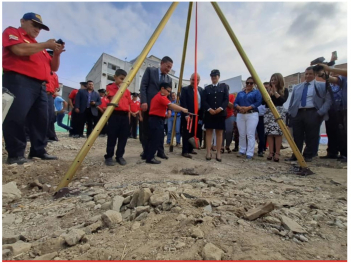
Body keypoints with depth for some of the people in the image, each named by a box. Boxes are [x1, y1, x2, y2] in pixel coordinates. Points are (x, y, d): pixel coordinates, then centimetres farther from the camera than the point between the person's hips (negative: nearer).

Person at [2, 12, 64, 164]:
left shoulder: (38, 47, 29)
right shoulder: (12, 32, 10)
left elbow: (53, 67, 25)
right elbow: (20, 50, -11)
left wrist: (57, 53, 9)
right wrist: (46, 45, -2)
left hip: (39, 86, 7)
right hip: (19, 82, -7)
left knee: (41, 120, 3)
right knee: (16, 118, -12)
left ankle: (38, 150, 10)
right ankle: (15, 154, -5)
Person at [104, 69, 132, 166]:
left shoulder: (127, 90, 16)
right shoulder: (110, 87, 4)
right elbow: (113, 99, -11)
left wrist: (128, 116, 10)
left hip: (125, 115, 5)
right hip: (115, 114, -4)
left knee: (123, 137, 5)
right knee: (112, 136, -2)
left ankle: (120, 156, 17)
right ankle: (109, 157, 9)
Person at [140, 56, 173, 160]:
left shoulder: (169, 79, 15)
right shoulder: (150, 70, 4)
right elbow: (143, 86, -5)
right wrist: (143, 102, -16)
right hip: (149, 105, -3)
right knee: (146, 130, 3)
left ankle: (160, 151, 14)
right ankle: (146, 151, 13)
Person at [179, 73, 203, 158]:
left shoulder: (201, 90, 14)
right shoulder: (185, 89, -2)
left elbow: (203, 102, 13)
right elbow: (183, 103, -11)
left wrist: (201, 115, 5)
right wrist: (186, 114, -19)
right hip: (188, 115, -5)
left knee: (194, 133, 9)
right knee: (187, 133, -2)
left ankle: (190, 148, 24)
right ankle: (185, 151, 4)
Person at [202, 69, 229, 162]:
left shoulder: (224, 86, 12)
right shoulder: (207, 88, 12)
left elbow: (226, 99, 2)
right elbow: (203, 101, 2)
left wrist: (220, 108, -14)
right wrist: (209, 109, -13)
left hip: (220, 113, 0)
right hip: (209, 113, 1)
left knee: (219, 133, 2)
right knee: (209, 132, -1)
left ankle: (218, 153, 8)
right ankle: (208, 153, 4)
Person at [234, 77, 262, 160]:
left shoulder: (256, 92, 9)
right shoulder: (240, 93, 19)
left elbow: (259, 102, -8)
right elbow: (235, 103, 7)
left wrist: (248, 108, -19)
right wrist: (239, 108, -15)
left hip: (252, 115, -3)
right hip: (240, 115, 4)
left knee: (250, 135, -7)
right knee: (241, 134, 5)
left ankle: (250, 153, -5)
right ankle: (242, 151, 17)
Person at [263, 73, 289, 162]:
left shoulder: (284, 90, 5)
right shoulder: (268, 90, 13)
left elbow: (282, 100, -11)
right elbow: (263, 102, 6)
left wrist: (275, 92, -10)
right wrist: (269, 93, -6)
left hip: (279, 112, -3)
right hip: (269, 112, 3)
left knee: (278, 132, -9)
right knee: (269, 133, -3)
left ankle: (277, 153, -4)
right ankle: (271, 152, 0)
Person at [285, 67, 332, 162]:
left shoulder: (322, 86, 9)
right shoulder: (296, 87, 19)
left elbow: (328, 100, 2)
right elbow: (292, 102, 19)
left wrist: (321, 112, -9)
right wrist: (291, 112, 7)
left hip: (313, 114, -3)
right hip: (298, 113, 3)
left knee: (311, 136, 0)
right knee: (297, 136, 3)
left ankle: (308, 156, 11)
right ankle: (295, 155, 10)